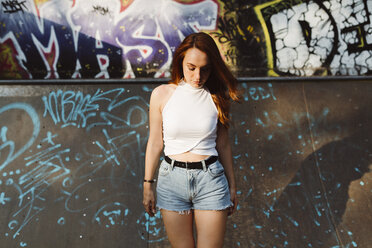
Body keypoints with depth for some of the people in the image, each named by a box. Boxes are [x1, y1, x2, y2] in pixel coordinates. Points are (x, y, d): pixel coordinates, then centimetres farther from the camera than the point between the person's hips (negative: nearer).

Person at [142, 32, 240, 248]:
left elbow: (223, 144, 7)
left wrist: (232, 185, 11)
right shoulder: (162, 94, -2)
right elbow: (155, 143, 3)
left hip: (210, 180, 0)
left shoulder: (217, 97, 0)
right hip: (172, 179, 0)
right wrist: (148, 185, 6)